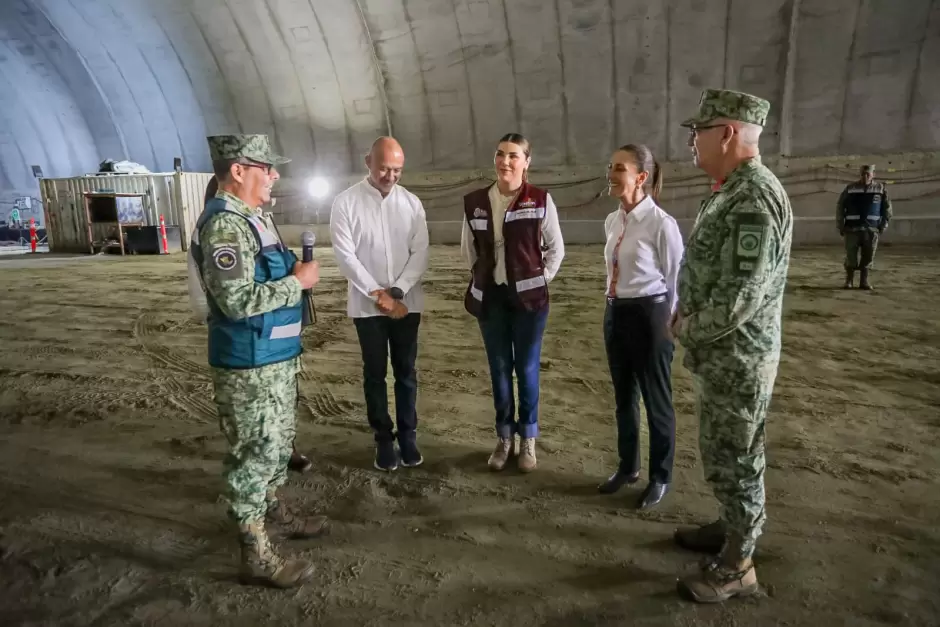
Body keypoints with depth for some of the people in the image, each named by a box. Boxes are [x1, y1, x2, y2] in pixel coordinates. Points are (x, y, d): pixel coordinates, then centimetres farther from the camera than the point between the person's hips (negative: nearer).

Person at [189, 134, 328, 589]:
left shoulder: (249, 219, 12)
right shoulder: (225, 225, -20)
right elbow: (238, 300, -27)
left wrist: (295, 274, 6)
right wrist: (298, 282, -18)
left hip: (274, 359, 10)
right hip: (249, 367, -10)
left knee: (275, 443, 23)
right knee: (253, 454, 1)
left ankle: (274, 512, 42)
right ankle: (256, 555, 14)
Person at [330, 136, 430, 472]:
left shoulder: (412, 202, 3)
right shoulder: (346, 202, -5)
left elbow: (421, 252, -2)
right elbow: (345, 256, -10)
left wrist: (396, 291, -13)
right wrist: (378, 295, -14)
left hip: (406, 302, 2)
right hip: (367, 305, -2)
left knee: (406, 372, 10)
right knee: (375, 374, 8)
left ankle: (408, 435, 23)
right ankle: (384, 439, 20)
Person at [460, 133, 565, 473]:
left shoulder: (541, 200, -7)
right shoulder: (474, 202, 2)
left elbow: (556, 249, 2)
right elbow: (468, 248, 15)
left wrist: (538, 281, 0)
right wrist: (483, 277, 10)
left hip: (528, 297, -2)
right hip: (490, 296, 3)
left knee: (527, 368, 7)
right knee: (499, 368, 11)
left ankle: (528, 438, 25)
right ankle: (504, 436, 27)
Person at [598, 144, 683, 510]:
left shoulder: (661, 223, -16)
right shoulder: (612, 222, 5)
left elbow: (676, 278, -10)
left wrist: (670, 322, -5)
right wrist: (613, 307, 18)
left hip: (649, 315, -7)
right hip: (616, 313, 7)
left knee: (656, 401, 10)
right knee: (623, 396, 19)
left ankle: (659, 477, 31)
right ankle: (628, 467, 40)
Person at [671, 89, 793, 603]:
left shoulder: (754, 199, -24)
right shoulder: (732, 192, 9)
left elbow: (739, 299, -28)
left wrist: (685, 328, -12)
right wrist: (688, 315, 5)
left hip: (737, 361, -10)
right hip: (719, 357, 10)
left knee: (734, 461, 5)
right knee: (721, 454, 23)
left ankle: (737, 565, 24)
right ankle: (733, 528, 42)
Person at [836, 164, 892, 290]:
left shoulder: (880, 188, 4)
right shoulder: (850, 188, 0)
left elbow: (887, 208, 12)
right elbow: (840, 207, 6)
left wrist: (883, 225, 6)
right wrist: (840, 226, 3)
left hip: (871, 230, 1)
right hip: (852, 228, -1)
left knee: (868, 257, 3)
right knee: (851, 256, -2)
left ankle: (864, 281, 12)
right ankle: (849, 280, 9)